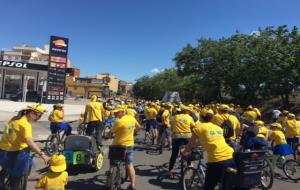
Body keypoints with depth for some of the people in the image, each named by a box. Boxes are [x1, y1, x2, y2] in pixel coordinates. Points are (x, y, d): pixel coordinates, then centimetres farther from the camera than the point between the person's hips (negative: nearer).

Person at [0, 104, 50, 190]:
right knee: (16, 177, 9)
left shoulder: (15, 118, 3)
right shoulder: (25, 124, -25)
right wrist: (42, 154, -46)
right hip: (14, 153, -8)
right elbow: (29, 142, -39)